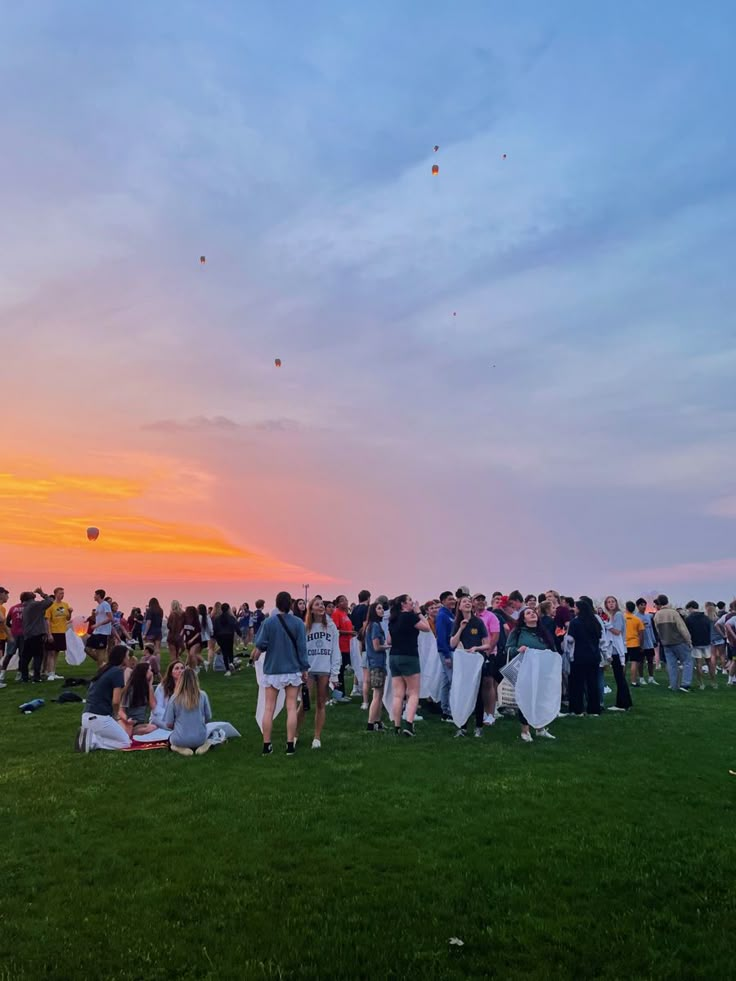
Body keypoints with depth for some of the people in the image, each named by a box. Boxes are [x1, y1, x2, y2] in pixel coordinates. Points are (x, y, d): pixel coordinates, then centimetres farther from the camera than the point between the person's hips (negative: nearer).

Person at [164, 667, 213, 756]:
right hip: (200, 739, 1)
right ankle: (202, 746, 1)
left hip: (180, 740, -1)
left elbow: (168, 724, -3)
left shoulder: (174, 698, -8)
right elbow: (208, 718, 5)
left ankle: (181, 748, 1)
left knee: (170, 739, 34)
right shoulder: (202, 695, -6)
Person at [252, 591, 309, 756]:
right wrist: (305, 669, 2)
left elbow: (260, 645, -8)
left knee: (269, 708, 8)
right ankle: (290, 745, 6)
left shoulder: (268, 622, -7)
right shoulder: (298, 623, -6)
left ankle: (266, 745, 11)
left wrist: (257, 653, 16)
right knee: (291, 708, 5)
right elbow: (302, 647, -5)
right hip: (293, 671, 0)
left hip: (272, 670, 0)